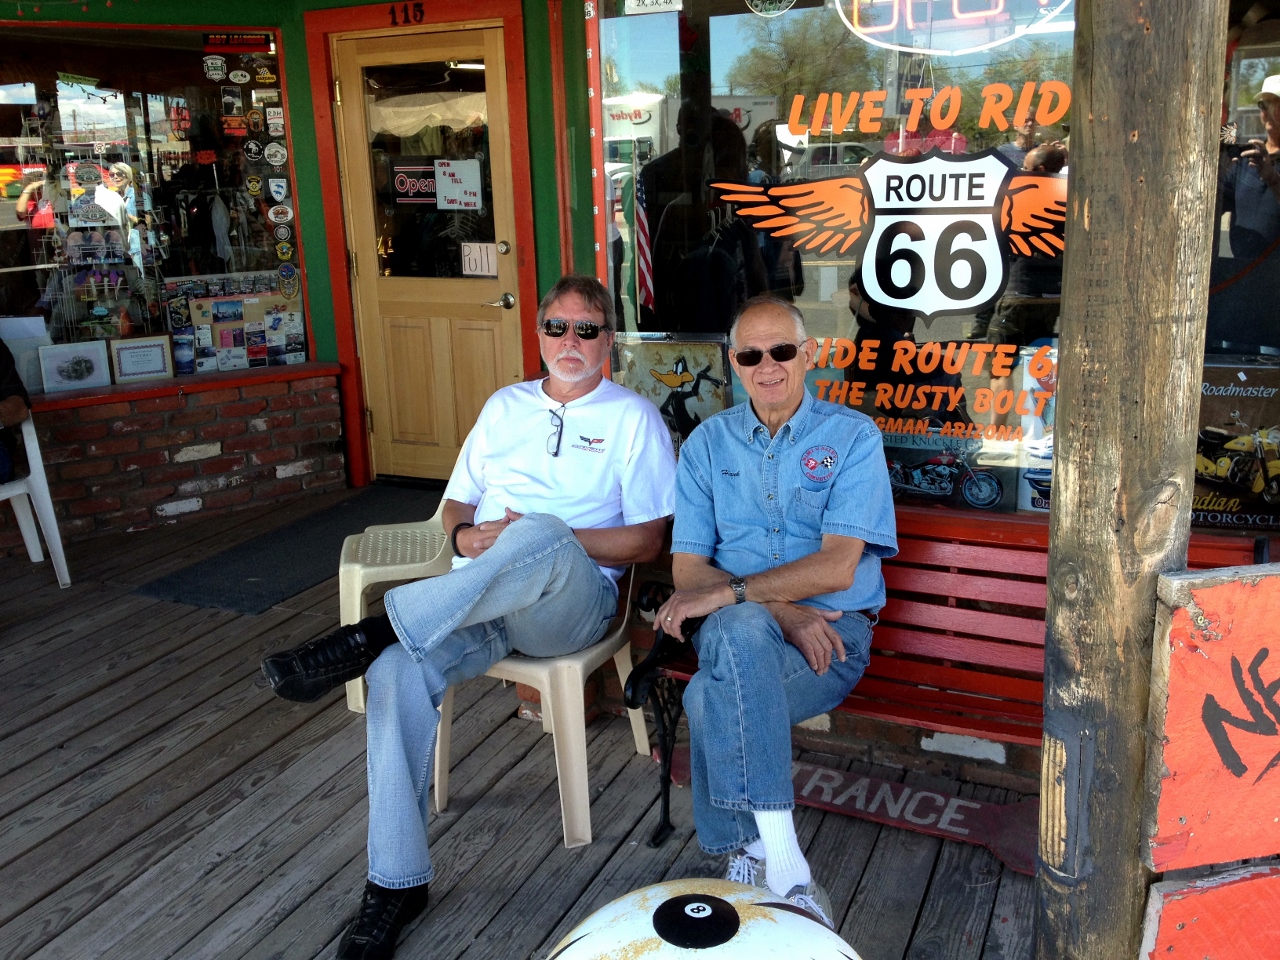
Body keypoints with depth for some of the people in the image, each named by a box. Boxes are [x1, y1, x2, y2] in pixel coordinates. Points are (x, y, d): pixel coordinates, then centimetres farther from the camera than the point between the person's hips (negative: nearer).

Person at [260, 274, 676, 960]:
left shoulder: (634, 418, 8)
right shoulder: (506, 406, 23)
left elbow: (646, 542, -1)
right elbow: (457, 501, 23)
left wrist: (532, 538, -12)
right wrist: (465, 534, -3)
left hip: (571, 601, -4)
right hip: (475, 593, 4)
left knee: (544, 533, -39)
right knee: (399, 671, -27)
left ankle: (372, 634, -34)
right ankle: (395, 883, -17)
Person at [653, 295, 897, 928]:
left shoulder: (852, 437, 1)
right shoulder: (708, 443, 10)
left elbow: (837, 566, -12)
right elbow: (687, 569, 1)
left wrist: (728, 592, -21)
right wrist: (777, 611, -15)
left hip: (832, 629, -2)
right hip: (733, 629, 3)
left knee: (710, 698, -33)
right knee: (742, 629, -37)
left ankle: (749, 854, -15)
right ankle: (781, 860, -31)